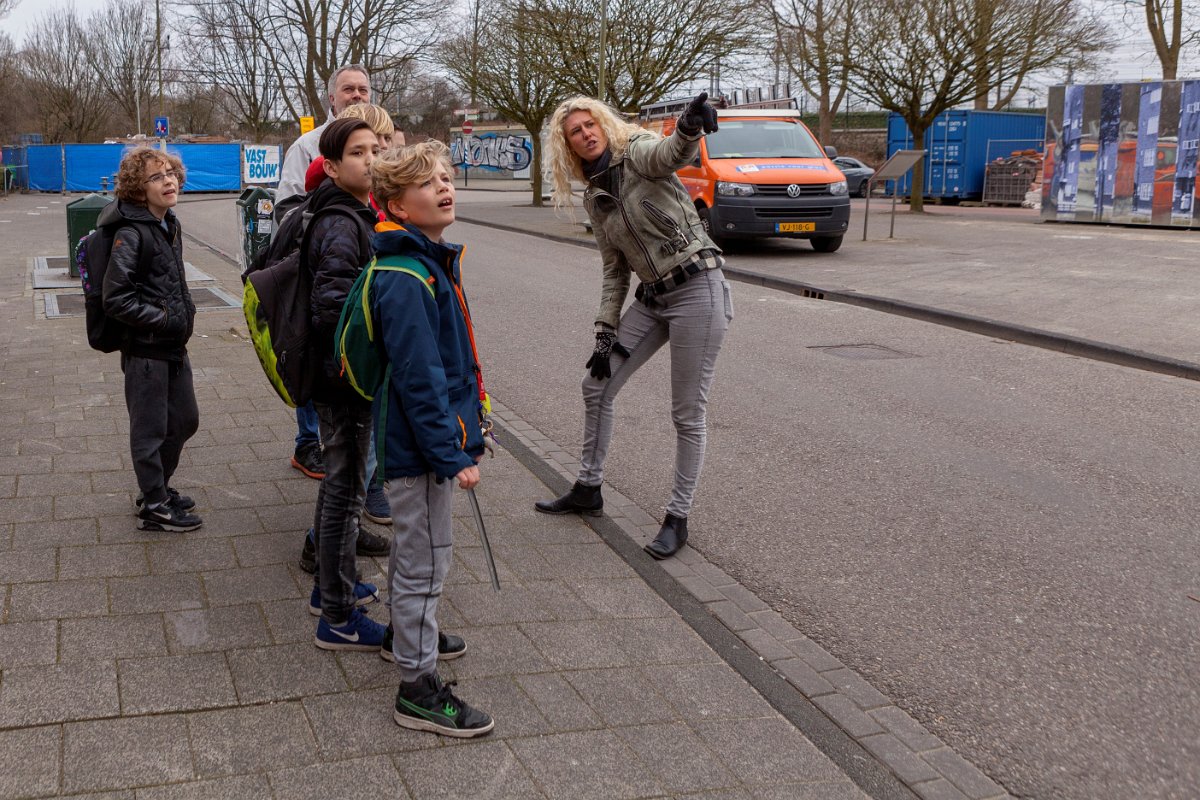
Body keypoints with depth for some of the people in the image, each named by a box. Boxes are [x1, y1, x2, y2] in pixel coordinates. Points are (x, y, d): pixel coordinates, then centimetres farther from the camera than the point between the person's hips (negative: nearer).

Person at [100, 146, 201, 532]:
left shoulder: (169, 225, 8)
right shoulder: (131, 234, -18)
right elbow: (115, 298, -21)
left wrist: (186, 310, 8)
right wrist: (163, 319, -18)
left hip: (174, 345, 9)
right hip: (145, 349, -9)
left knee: (185, 420, 18)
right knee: (150, 429, 4)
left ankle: (157, 486, 36)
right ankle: (154, 507, 18)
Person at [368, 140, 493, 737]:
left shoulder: (433, 262, 10)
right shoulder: (405, 280, -23)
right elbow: (418, 378, -26)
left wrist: (465, 432, 21)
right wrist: (453, 455, -25)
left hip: (424, 438, 10)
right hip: (421, 442, -10)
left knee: (413, 545, 26)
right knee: (425, 559, -1)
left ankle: (405, 632, 46)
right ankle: (418, 688, 10)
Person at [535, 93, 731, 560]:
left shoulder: (638, 153, -8)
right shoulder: (593, 198, 12)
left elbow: (674, 153, -32)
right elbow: (615, 271, 15)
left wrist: (690, 126, -56)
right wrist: (605, 333, 8)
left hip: (698, 290, -8)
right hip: (652, 298, 8)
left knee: (687, 415, -1)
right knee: (596, 387, 13)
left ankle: (678, 518, 13)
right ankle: (588, 490, 31)